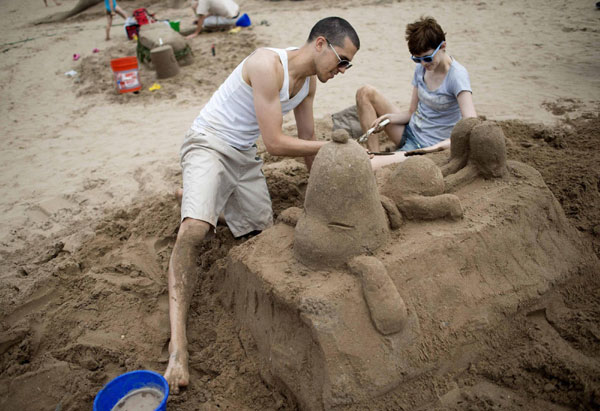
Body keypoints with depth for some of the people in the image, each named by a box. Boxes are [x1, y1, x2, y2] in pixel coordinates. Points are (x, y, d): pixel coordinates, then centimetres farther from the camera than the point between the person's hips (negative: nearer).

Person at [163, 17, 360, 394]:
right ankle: (177, 342, -27)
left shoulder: (310, 81, 3)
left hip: (245, 157, 8)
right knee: (193, 232, -30)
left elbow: (308, 141, 13)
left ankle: (222, 203, 37)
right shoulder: (268, 65, -24)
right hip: (209, 144, -8)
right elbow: (275, 143, -25)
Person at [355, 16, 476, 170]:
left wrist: (437, 147, -40)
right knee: (365, 93, -3)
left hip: (426, 147, -8)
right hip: (410, 131, 8)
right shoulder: (421, 68, 2)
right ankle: (374, 153, -5)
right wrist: (390, 117, -13)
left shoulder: (457, 75, -19)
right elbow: (412, 112, 8)